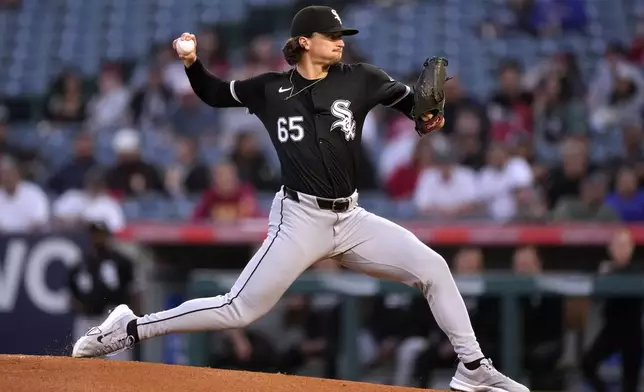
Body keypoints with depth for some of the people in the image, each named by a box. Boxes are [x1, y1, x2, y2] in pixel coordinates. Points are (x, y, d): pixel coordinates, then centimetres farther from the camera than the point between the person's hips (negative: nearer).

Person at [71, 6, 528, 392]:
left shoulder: (359, 79, 4)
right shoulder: (271, 88, 1)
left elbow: (410, 99, 11)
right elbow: (214, 93, 15)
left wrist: (429, 117, -12)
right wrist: (192, 63, -4)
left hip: (351, 218, 4)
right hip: (300, 218, -4)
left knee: (433, 268, -6)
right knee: (239, 309, -10)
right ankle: (129, 328, 0)